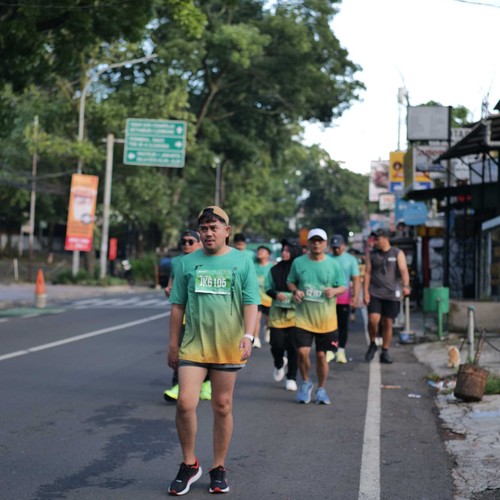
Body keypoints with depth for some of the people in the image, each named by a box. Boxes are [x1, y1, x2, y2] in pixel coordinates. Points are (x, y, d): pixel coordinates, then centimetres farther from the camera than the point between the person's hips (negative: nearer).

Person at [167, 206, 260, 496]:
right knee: (185, 403, -10)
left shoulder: (242, 262, 3)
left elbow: (251, 304, -1)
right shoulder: (188, 263, 7)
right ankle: (190, 465, 10)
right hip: (193, 345, 1)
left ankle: (219, 469, 21)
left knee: (223, 407, 7)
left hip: (228, 347, -1)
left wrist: (248, 336, -15)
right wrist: (173, 345, 9)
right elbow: (178, 306, 10)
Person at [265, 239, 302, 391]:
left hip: (295, 312, -2)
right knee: (277, 343, -2)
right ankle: (279, 363, 32)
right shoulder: (275, 270, 4)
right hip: (277, 312, 2)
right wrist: (276, 294, -8)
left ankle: (291, 377, 15)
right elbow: (268, 288, 11)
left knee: (293, 346, 0)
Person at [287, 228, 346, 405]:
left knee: (321, 355, 6)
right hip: (303, 317, 0)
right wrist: (295, 291, -8)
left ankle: (321, 389, 25)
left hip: (326, 319, 0)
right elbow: (290, 281, 13)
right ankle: (306, 383, 15)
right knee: (303, 352, -12)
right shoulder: (298, 262, 2)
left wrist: (335, 291, -16)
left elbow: (344, 286, 6)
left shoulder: (334, 265, 0)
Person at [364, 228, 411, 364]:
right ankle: (372, 344, 8)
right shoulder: (372, 254, 9)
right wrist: (366, 291, -4)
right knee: (373, 319, -16)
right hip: (375, 293, 1)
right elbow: (367, 273, 6)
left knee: (387, 323, 2)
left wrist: (406, 285, -28)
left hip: (392, 294, 0)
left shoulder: (398, 253, 2)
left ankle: (385, 353, 12)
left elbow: (404, 270, -11)